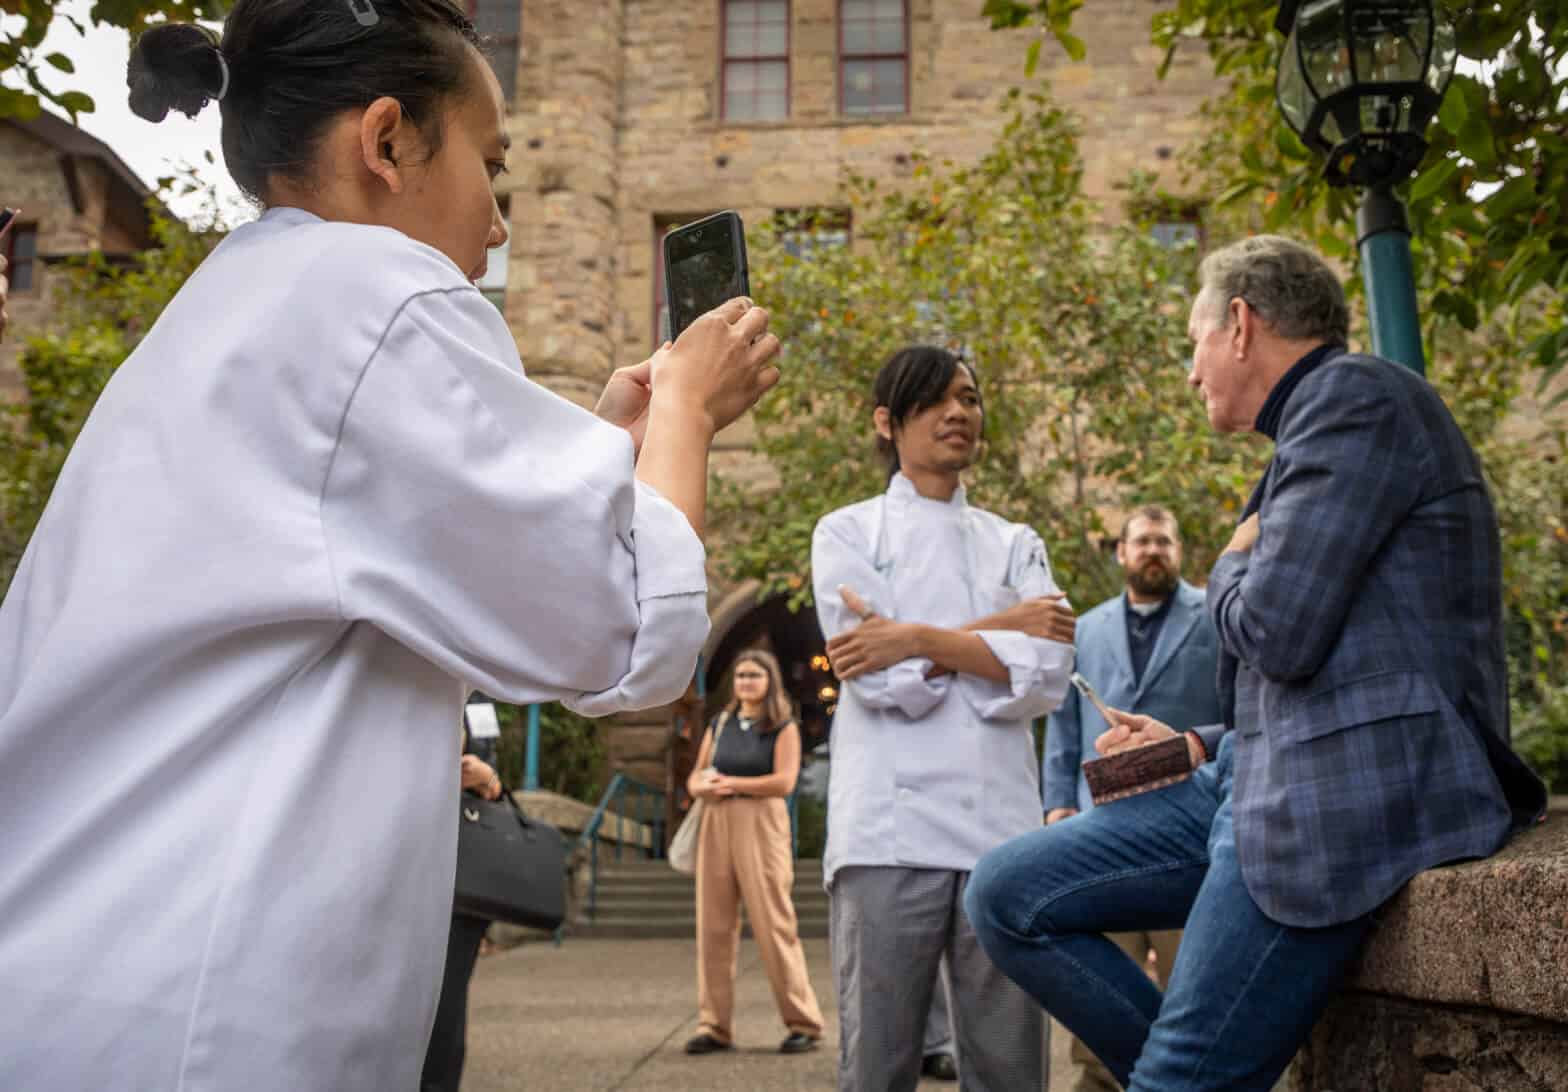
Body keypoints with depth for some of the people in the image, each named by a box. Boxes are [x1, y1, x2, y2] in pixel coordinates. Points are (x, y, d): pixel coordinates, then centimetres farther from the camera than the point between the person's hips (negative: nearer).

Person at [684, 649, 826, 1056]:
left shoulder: (783, 728, 4)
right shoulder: (719, 725, 18)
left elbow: (784, 780, -9)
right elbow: (695, 778, 18)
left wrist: (730, 783, -6)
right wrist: (702, 787, -6)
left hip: (761, 824, -5)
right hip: (716, 824, 5)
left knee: (772, 922, -7)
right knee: (714, 924, 0)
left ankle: (804, 1024, 1)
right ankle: (714, 1026, 5)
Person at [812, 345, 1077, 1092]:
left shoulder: (1016, 545, 17)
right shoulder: (847, 533, 9)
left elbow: (1044, 678, 0)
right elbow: (878, 680, -5)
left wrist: (918, 642, -8)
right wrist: (1000, 629, -3)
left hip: (1002, 826, 3)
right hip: (890, 830, -2)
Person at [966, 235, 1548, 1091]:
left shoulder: (1356, 395, -8)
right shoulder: (1321, 417, 22)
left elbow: (1278, 632, -19)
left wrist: (1232, 567, 3)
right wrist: (1201, 746, 19)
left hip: (1355, 790, -10)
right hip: (1271, 779, 10)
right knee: (1005, 897, 3)